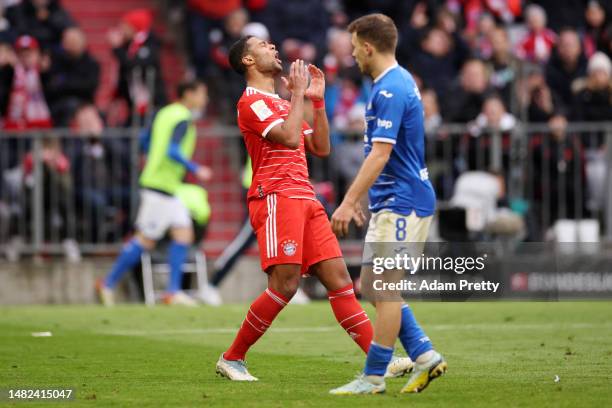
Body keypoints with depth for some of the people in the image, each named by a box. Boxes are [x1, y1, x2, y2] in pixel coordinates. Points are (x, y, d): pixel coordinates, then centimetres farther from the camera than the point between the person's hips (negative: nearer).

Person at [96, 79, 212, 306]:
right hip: (160, 187, -10)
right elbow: (173, 151, -25)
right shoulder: (183, 119, -14)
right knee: (146, 239, -3)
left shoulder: (165, 113, 13)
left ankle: (173, 292, 0)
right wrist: (196, 170, -18)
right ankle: (109, 283, 5)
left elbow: (146, 141, 20)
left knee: (184, 234, 4)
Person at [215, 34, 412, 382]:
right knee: (285, 285, -15)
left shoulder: (283, 104, 27)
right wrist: (298, 94, -7)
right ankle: (231, 359, -4)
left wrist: (318, 100, 17)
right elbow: (290, 138, -17)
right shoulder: (252, 102, -3)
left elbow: (321, 147, 23)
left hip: (304, 198, 8)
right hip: (276, 198, -8)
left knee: (339, 278, -2)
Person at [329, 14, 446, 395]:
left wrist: (348, 203, -23)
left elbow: (380, 155, -24)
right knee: (377, 288, 12)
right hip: (394, 202, 10)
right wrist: (357, 198, 26)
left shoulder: (390, 90, -18)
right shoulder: (399, 82, 14)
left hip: (401, 204, -10)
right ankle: (425, 355, 12)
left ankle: (374, 377, -2)